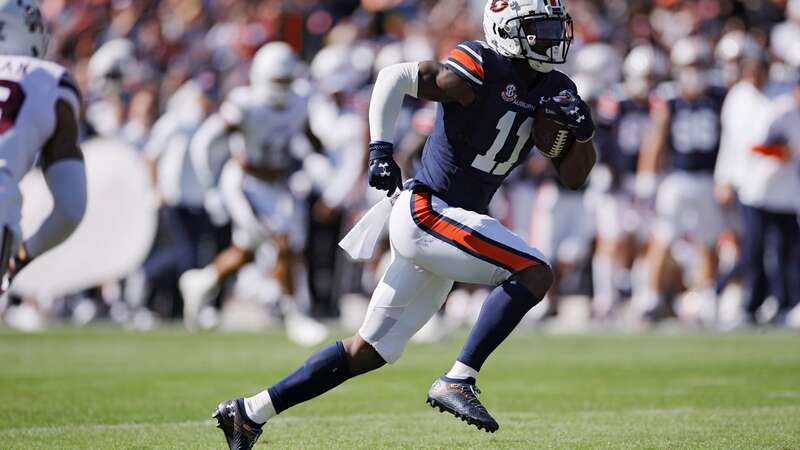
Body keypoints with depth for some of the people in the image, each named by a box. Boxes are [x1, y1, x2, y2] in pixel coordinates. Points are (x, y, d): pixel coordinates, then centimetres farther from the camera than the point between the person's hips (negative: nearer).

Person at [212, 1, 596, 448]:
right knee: (534, 272, -21)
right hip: (425, 212, -8)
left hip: (447, 225, 8)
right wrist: (381, 150, -20)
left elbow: (575, 176, 11)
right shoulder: (482, 71, -15)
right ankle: (458, 381, -17)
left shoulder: (553, 91, 8)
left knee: (369, 350, 11)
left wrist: (583, 129, -8)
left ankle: (249, 413, 18)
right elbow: (395, 76, -13)